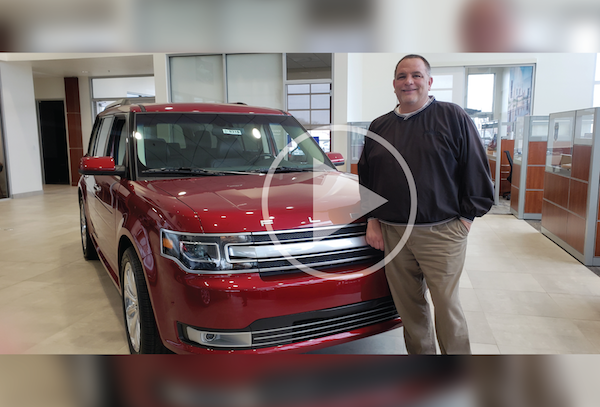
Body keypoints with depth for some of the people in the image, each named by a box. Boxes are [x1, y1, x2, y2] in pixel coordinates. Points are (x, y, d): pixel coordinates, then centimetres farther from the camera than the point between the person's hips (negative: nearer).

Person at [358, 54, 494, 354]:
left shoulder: (453, 117, 1)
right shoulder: (379, 127, 13)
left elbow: (477, 172, 0)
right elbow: (366, 178, 17)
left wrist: (465, 218, -4)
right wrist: (372, 221, 10)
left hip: (441, 233, -3)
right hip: (391, 233, 4)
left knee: (446, 307, 1)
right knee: (408, 307, 10)